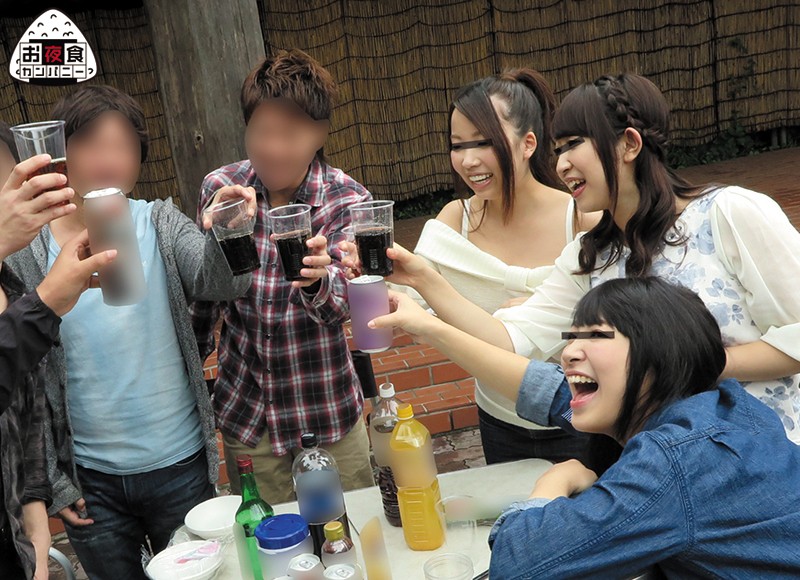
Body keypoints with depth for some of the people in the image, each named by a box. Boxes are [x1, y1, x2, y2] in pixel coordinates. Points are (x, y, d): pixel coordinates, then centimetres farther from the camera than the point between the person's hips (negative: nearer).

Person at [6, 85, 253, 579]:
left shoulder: (159, 224, -6)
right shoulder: (26, 254, -7)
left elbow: (219, 284, -22)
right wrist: (49, 481, -1)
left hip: (179, 465, 0)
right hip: (90, 482, 0)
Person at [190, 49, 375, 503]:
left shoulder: (347, 200, -12)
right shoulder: (220, 189, -6)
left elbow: (341, 302, -26)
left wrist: (317, 279, -48)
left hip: (328, 413, -1)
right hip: (245, 415, 2)